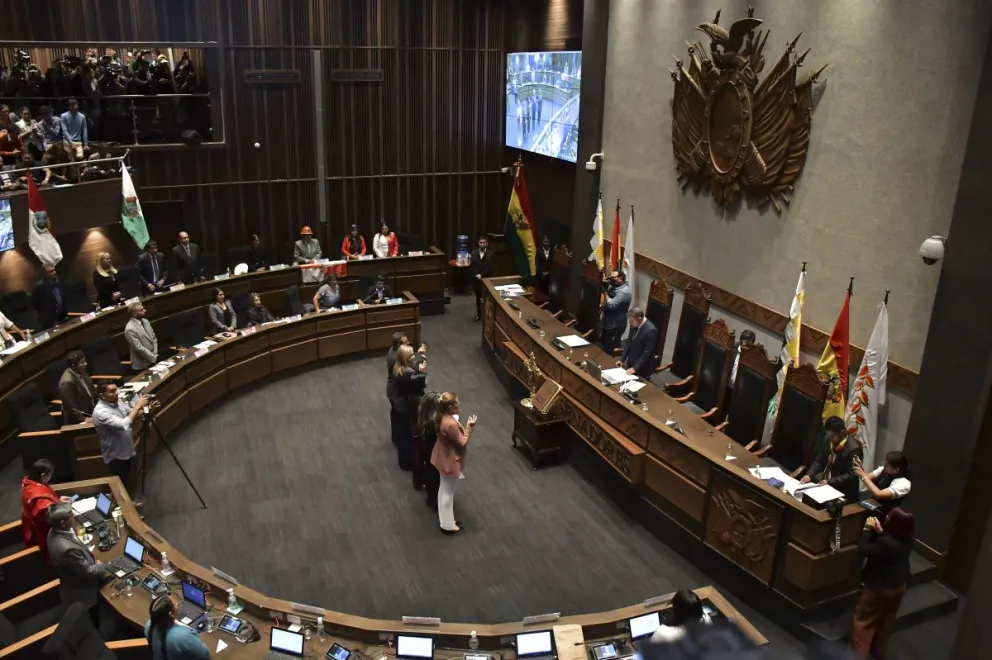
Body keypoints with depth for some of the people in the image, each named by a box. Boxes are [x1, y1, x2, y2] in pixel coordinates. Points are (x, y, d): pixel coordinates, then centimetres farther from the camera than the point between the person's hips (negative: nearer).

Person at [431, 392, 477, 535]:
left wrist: (465, 427, 3)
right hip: (450, 460, -9)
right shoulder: (451, 424, -33)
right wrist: (470, 427, -17)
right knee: (448, 493, 7)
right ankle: (448, 525, 23)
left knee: (443, 490, 23)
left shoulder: (442, 417, -4)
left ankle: (444, 518, 40)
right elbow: (462, 442, -22)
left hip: (443, 457, 9)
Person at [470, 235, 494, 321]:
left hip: (487, 279, -3)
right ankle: (479, 314, 24)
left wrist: (482, 275, -19)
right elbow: (473, 266, -2)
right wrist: (476, 275, -15)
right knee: (478, 297, 13)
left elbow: (489, 267, -12)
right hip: (476, 278, 3)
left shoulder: (490, 254, -5)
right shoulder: (474, 253, 4)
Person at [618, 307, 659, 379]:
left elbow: (648, 352, -23)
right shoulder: (634, 325, -2)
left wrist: (635, 368, -22)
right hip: (631, 364, 7)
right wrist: (622, 359, 4)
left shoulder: (650, 330, -25)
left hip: (642, 369, -7)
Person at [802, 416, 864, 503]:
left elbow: (852, 475, -19)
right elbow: (819, 461, 8)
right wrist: (809, 475, -9)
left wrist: (829, 482, -26)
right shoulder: (830, 441, 1)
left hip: (843, 492, -7)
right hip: (824, 481, 7)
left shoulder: (853, 448, -20)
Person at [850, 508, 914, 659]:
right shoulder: (906, 539, -11)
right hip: (899, 585, 8)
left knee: (864, 620, 9)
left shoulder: (886, 544, -35)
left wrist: (867, 529, -19)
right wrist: (880, 531, -6)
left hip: (879, 587, -8)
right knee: (887, 619, 24)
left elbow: (863, 550, -25)